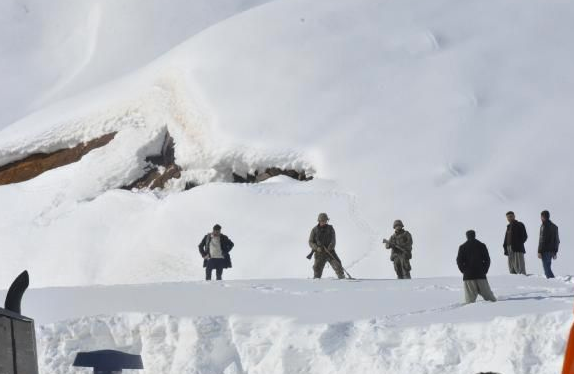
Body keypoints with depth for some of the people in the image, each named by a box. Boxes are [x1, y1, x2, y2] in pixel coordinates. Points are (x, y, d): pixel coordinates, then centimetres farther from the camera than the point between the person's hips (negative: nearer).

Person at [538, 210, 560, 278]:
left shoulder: (544, 226, -10)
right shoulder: (554, 226, 15)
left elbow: (542, 240, -16)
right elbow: (557, 241, 19)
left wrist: (539, 252, -14)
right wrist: (555, 252, 23)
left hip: (545, 251, -8)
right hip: (552, 251, 8)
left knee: (546, 267, -7)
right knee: (548, 267, 14)